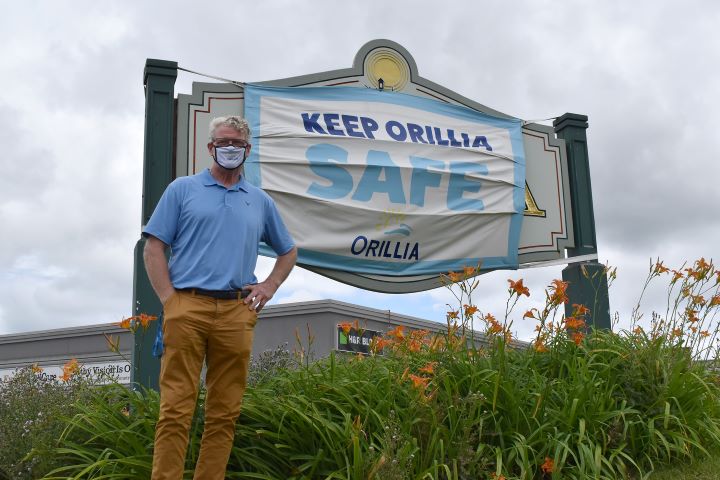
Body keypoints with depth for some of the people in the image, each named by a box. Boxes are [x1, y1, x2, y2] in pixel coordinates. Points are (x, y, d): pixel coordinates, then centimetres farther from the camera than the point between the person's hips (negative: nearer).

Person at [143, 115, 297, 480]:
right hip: (187, 306, -3)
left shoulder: (261, 202, 19)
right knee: (176, 409, -6)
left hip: (237, 313, 3)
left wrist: (268, 287, 12)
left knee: (225, 412, 4)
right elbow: (154, 247, 5)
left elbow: (288, 252, 29)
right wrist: (168, 298, -5)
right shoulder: (183, 189, 11)